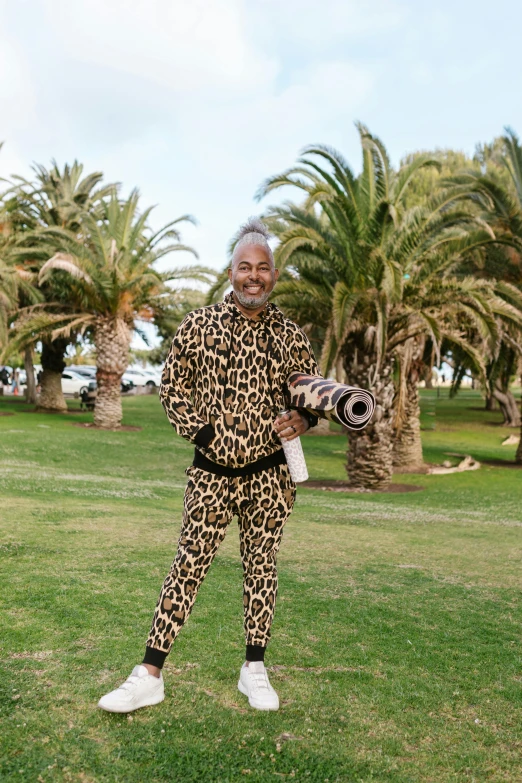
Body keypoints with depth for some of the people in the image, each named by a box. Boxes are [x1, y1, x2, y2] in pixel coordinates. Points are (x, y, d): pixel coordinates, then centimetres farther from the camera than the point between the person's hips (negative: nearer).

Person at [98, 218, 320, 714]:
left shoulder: (291, 336, 0)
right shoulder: (199, 324, -3)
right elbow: (173, 385, 5)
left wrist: (302, 419, -11)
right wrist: (199, 432, -6)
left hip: (267, 473, 2)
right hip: (211, 472, -1)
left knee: (261, 565, 11)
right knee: (188, 565, 2)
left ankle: (254, 670, 26)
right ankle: (150, 675, 13)